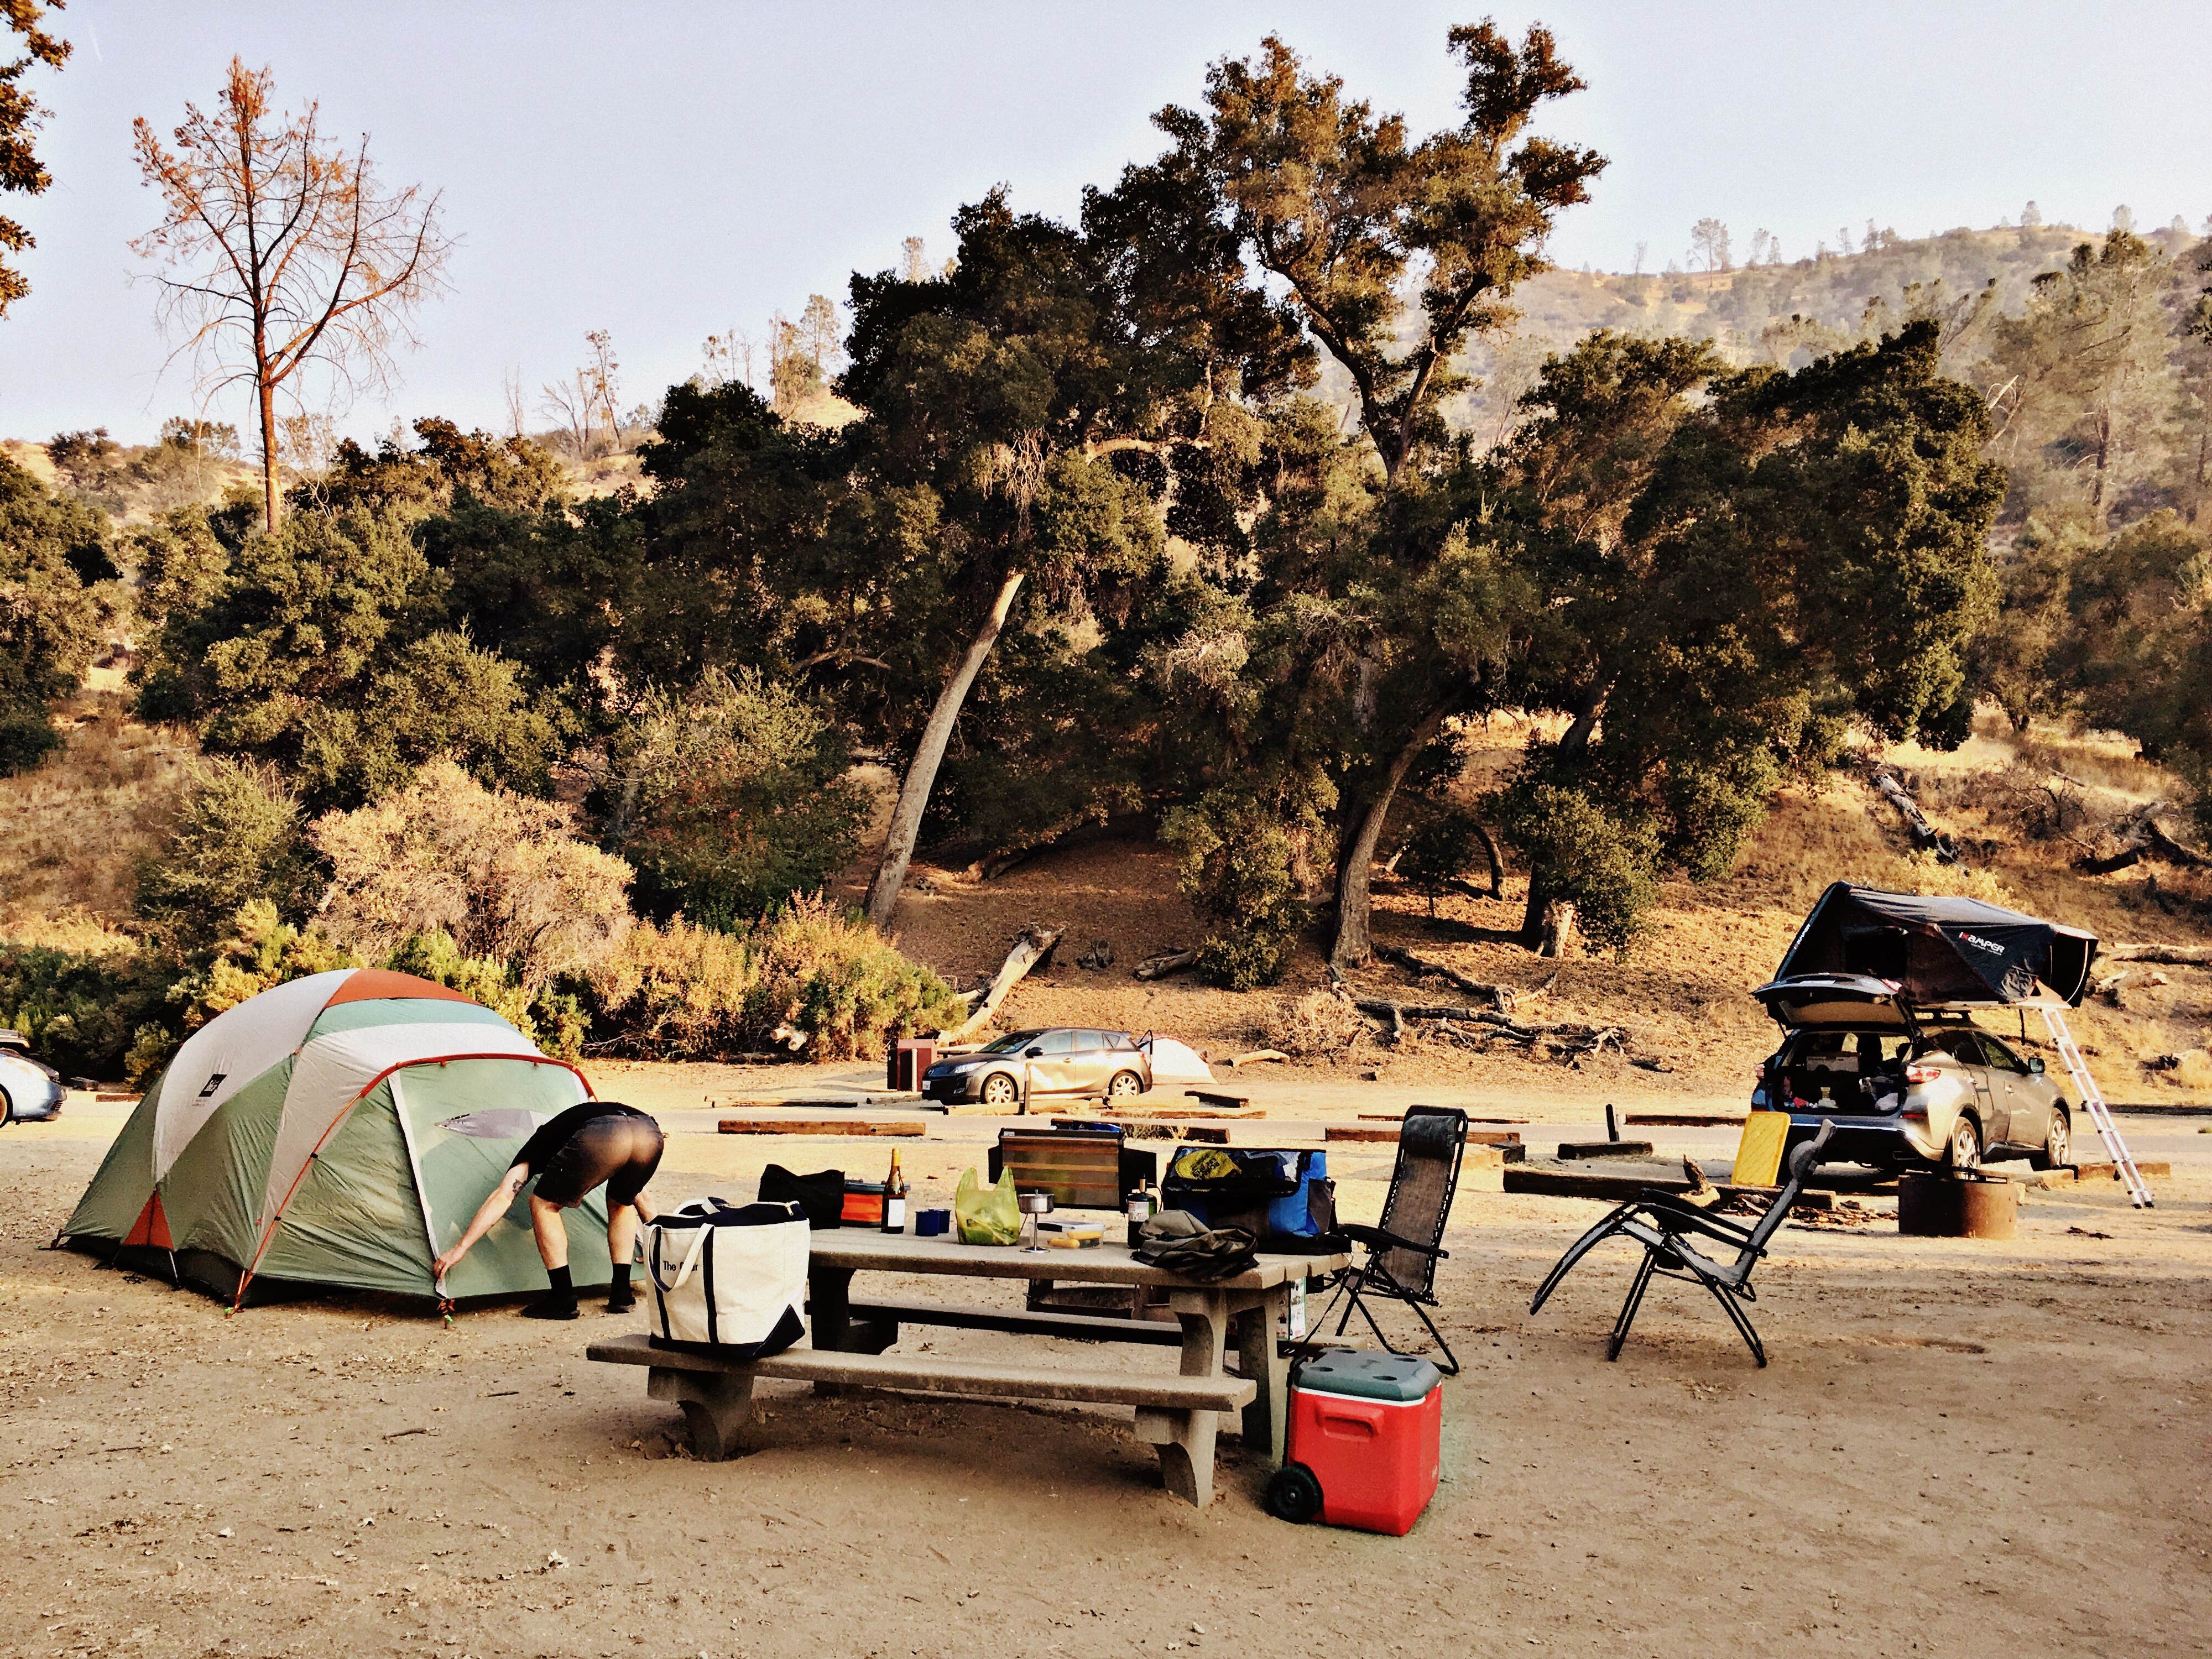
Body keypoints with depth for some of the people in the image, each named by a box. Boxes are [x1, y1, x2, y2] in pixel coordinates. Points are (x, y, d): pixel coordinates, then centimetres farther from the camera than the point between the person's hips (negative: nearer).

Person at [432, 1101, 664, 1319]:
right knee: (621, 1205, 35)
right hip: (651, 1134, 5)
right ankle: (622, 1293, 29)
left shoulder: (540, 1142, 35)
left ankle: (563, 1299, 18)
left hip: (600, 1139, -5)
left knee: (544, 1205, 19)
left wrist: (460, 1248, 24)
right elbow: (641, 1198, 54)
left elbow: (503, 1197, 23)